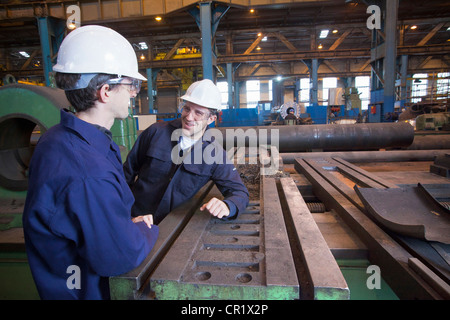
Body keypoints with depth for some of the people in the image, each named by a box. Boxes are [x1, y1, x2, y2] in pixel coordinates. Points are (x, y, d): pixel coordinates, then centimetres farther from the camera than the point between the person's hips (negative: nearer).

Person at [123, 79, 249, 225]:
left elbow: (239, 191, -4)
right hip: (135, 220, -2)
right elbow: (128, 170, 7)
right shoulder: (155, 132, -4)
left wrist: (226, 206, -26)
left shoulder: (215, 153, -5)